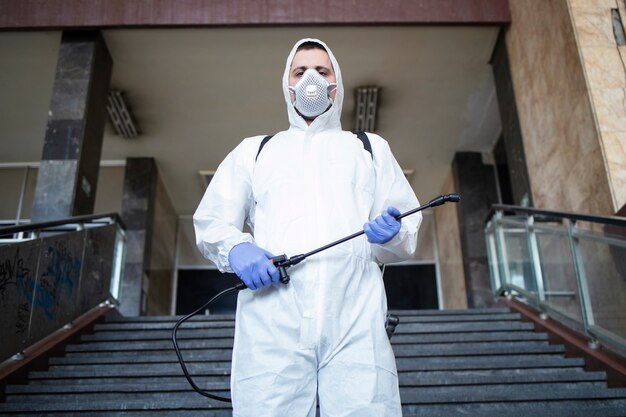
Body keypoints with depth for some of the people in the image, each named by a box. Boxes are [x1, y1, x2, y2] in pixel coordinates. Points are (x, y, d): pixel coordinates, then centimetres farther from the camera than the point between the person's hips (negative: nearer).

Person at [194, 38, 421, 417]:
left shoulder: (372, 148, 27)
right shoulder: (253, 149, 26)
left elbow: (409, 232, 19)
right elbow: (212, 221, 18)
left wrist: (392, 234, -5)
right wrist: (236, 248, -5)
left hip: (356, 318, 0)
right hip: (272, 318, 0)